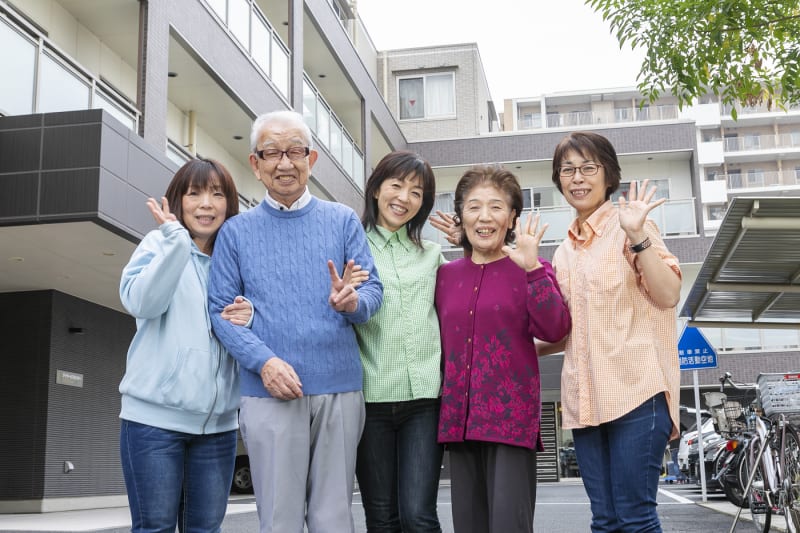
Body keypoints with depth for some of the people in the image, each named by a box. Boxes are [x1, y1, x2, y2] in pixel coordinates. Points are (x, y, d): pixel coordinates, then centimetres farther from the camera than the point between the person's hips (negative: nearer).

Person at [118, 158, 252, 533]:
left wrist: (249, 320, -8)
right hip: (156, 416, -4)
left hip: (218, 421, 4)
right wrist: (175, 238, -20)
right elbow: (141, 302, -18)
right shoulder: (158, 244, 1)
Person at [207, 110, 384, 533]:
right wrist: (265, 362, -14)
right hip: (270, 393, -1)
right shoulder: (236, 232, 8)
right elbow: (220, 310, 2)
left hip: (340, 390, 1)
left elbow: (373, 287, 4)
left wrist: (354, 302, -20)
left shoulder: (343, 220, 10)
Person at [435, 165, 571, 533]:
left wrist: (533, 268, -20)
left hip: (511, 416, -4)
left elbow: (555, 330, -14)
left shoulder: (529, 270, 0)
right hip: (459, 418, 5)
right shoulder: (446, 275, 12)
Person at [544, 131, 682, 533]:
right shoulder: (565, 251, 18)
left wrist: (637, 235, -20)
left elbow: (668, 295, -11)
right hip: (586, 397, 7)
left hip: (636, 390, -6)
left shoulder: (629, 225, 1)